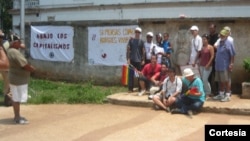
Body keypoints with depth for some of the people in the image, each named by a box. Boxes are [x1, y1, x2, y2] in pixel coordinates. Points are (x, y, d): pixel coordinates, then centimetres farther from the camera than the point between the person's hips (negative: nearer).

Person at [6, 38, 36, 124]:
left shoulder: (10, 50, 5)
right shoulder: (15, 53, -24)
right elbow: (25, 65, -23)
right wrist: (32, 69, -5)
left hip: (16, 78, 10)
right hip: (19, 79, -10)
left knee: (15, 98, 17)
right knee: (17, 99, -2)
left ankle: (17, 116, 28)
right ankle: (17, 118, 7)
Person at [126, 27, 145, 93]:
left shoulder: (141, 41, 6)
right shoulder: (131, 40, 6)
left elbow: (143, 51, 4)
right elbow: (128, 49, 2)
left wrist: (143, 60, -3)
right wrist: (128, 59, -6)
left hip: (139, 60, 1)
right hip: (132, 60, 0)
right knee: (131, 74, -1)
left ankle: (140, 88, 14)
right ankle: (130, 88, 4)